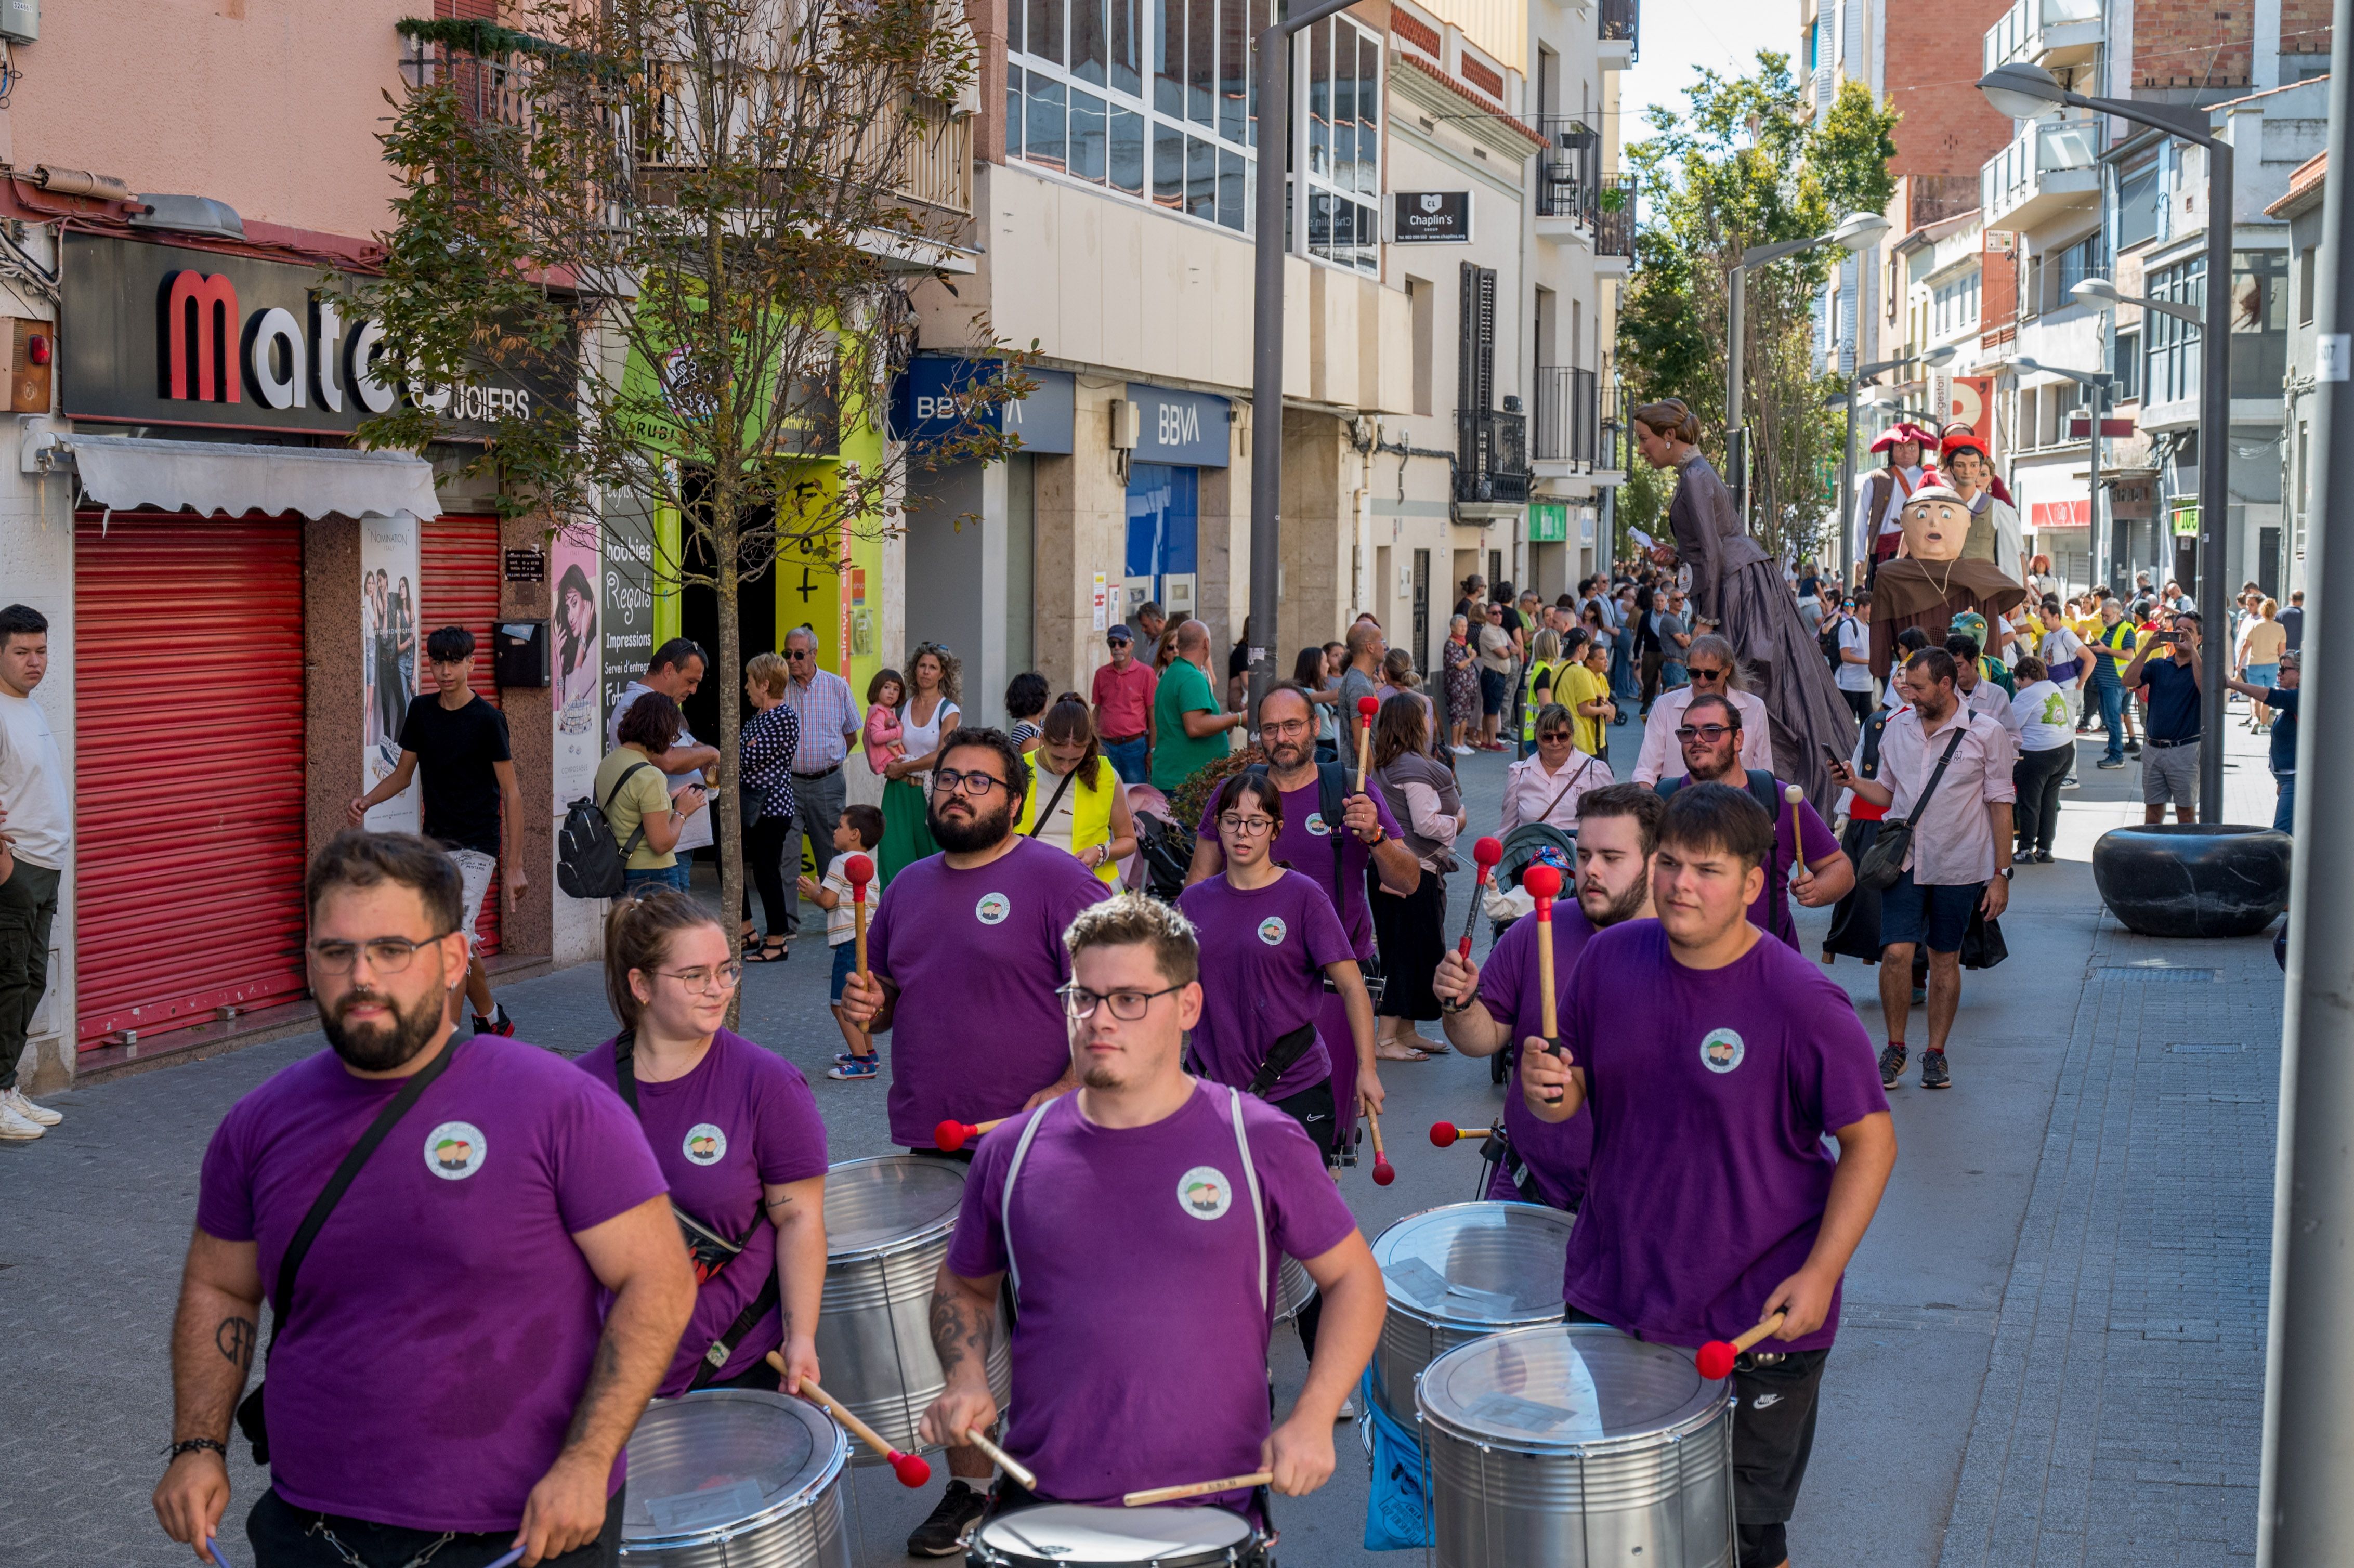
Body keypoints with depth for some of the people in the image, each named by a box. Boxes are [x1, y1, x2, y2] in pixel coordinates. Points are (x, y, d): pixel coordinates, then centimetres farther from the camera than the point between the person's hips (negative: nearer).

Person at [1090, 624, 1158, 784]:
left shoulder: (1145, 673, -3)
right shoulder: (1102, 674, 10)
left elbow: (1153, 715, -2)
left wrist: (1152, 751, -5)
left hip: (1134, 746, -4)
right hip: (1107, 747, 4)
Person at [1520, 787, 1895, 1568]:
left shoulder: (1804, 1003, -18)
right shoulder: (1611, 959, -4)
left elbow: (1870, 1141, -11)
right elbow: (1573, 1095, 6)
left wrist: (1820, 1275, -18)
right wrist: (1546, 1086, -17)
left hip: (1756, 1319, -4)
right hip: (1610, 1296, 4)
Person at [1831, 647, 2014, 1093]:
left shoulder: (1986, 734, -4)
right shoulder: (1897, 729, 6)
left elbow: (2000, 805, -1)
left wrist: (2001, 874, -3)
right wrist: (1855, 782, -7)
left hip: (1959, 866, -2)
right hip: (1905, 859, 2)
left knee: (1946, 959, 8)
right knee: (1896, 953, -8)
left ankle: (1936, 1053, 20)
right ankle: (1895, 1047, 10)